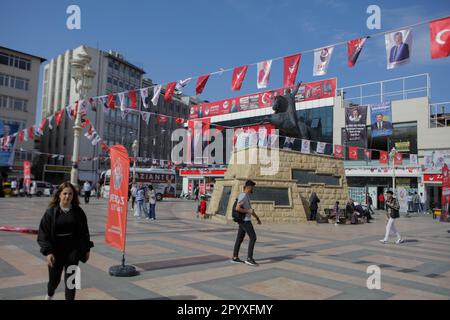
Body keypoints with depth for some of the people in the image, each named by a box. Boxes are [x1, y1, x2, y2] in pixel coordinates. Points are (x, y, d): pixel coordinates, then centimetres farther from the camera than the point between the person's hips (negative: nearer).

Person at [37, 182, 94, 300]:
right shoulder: (51, 211, -7)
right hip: (56, 250, 0)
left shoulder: (78, 212, -1)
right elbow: (43, 233, -7)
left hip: (73, 250, 0)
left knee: (70, 279, 1)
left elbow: (84, 232, 6)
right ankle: (49, 294, 49)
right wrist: (48, 252, -15)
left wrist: (87, 249, 6)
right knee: (54, 279, 15)